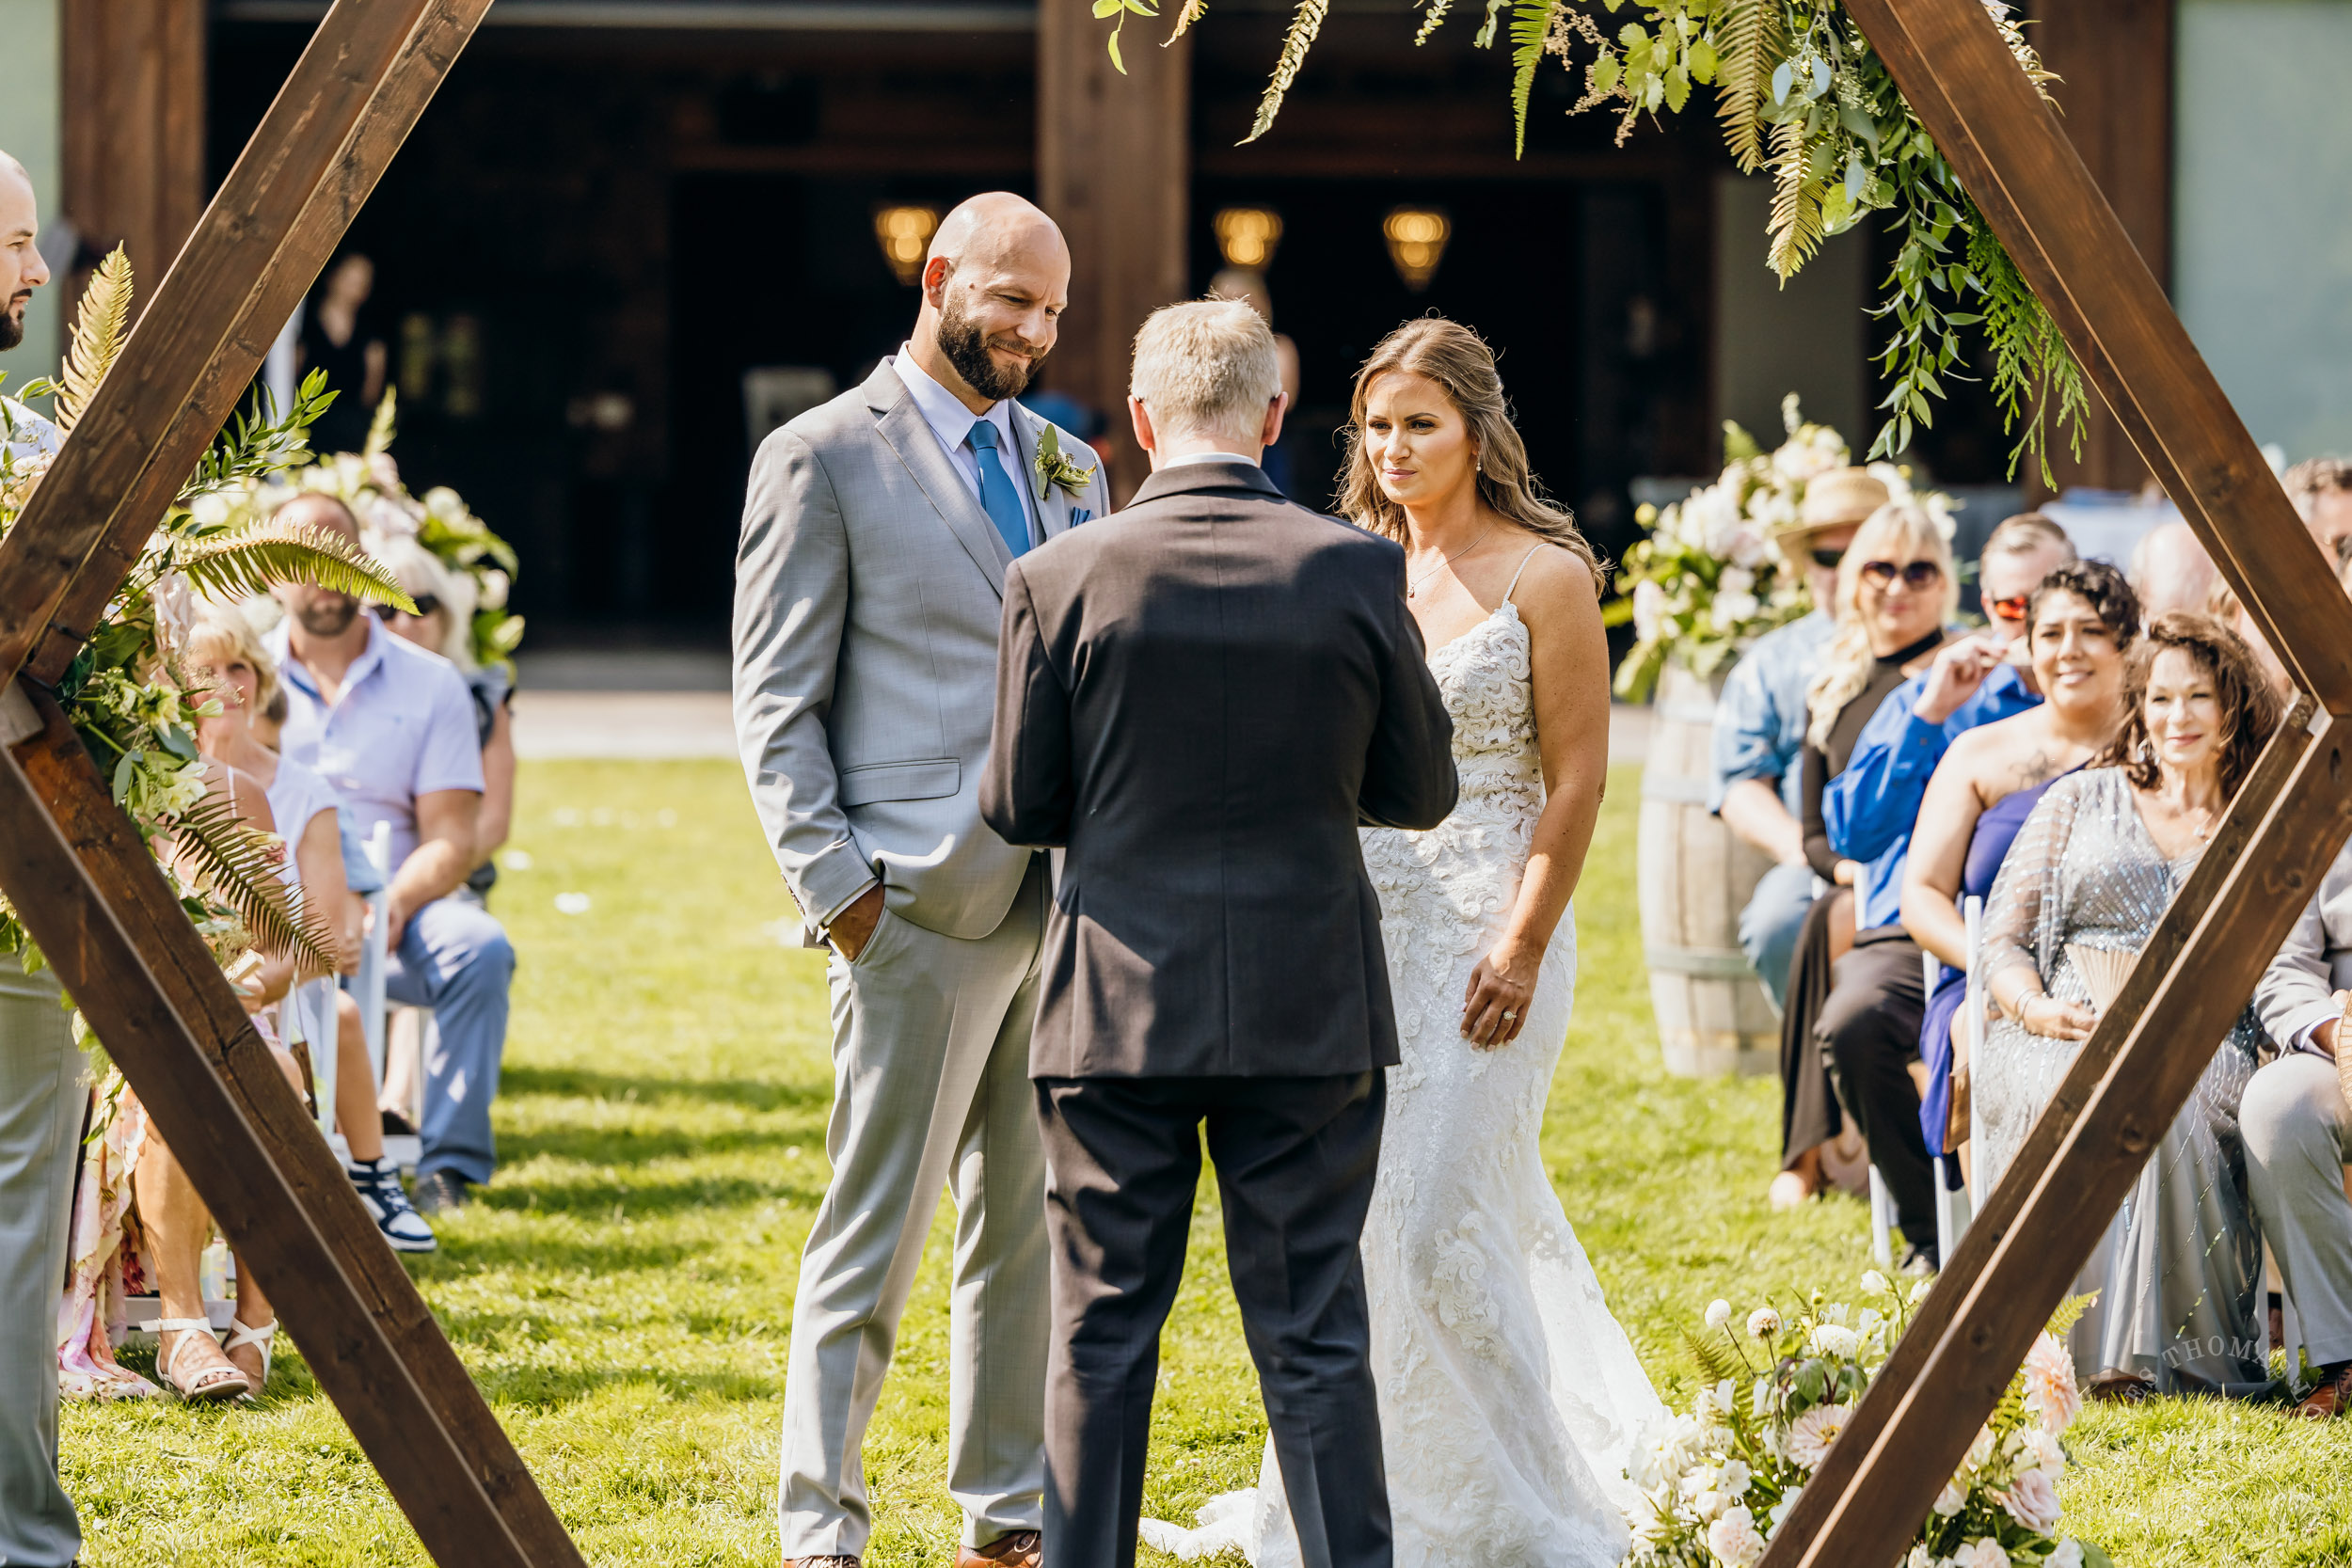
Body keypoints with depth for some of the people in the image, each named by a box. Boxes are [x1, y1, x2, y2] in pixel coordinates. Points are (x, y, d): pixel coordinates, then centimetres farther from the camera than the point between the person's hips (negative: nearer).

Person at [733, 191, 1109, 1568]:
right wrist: (836, 888, -12)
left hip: (1063, 901, 6)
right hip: (922, 905, -6)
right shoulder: (824, 459, -2)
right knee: (876, 1235, -4)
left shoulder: (1067, 467, 17)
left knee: (1033, 1228, 10)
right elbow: (777, 705, -4)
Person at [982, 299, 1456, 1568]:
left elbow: (1018, 808, -2)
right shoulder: (1357, 573, -6)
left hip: (1115, 1006, 0)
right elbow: (1422, 791, 3)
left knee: (1102, 1335, 9)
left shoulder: (1059, 580, -8)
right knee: (1313, 1334, 6)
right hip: (1308, 1010, 0)